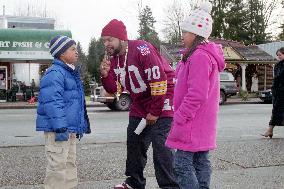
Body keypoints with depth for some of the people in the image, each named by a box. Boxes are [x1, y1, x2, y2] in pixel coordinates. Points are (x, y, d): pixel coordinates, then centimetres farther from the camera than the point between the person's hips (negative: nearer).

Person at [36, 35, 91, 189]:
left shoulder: (71, 73, 18)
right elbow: (52, 102, -24)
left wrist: (83, 123, 26)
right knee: (58, 165, -8)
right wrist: (60, 127, -27)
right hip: (59, 129, -11)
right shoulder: (55, 73, -15)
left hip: (70, 128, 11)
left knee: (70, 163, 18)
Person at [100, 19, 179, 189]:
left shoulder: (142, 49, -22)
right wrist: (106, 75, -14)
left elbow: (159, 80, -25)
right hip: (140, 103, 9)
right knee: (134, 142, 14)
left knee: (160, 144, -14)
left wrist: (155, 112, -20)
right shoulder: (114, 58, 4)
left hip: (162, 99, -9)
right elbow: (116, 89, 7)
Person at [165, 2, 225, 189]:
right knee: (201, 162, 13)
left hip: (191, 123, -10)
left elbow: (196, 94, -25)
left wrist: (180, 117, -18)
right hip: (203, 123, 10)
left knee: (182, 164, -6)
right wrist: (182, 115, 19)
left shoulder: (199, 57, -19)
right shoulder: (206, 54, 15)